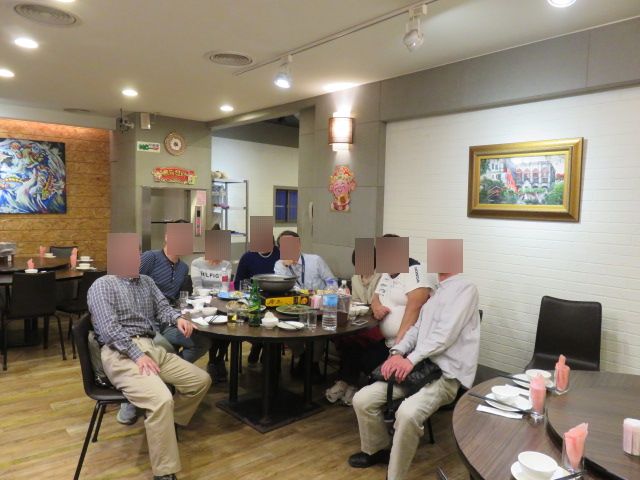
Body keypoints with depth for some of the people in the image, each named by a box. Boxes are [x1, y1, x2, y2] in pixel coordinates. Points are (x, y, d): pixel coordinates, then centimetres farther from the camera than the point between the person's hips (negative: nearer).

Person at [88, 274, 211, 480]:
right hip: (120, 353, -8)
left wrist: (177, 318, -10)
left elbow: (162, 307, 14)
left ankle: (168, 426, 20)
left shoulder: (146, 281, 18)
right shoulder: (102, 285, -5)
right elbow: (109, 328, -15)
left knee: (201, 380, 0)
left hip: (151, 348, 8)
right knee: (162, 400, -29)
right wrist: (137, 354, -24)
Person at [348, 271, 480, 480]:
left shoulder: (466, 288, -5)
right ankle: (376, 450, 21)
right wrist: (397, 353, -3)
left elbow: (445, 333, -16)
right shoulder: (434, 294, 21)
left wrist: (411, 359, -21)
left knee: (407, 413, -34)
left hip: (445, 375, -7)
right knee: (362, 400, -4)